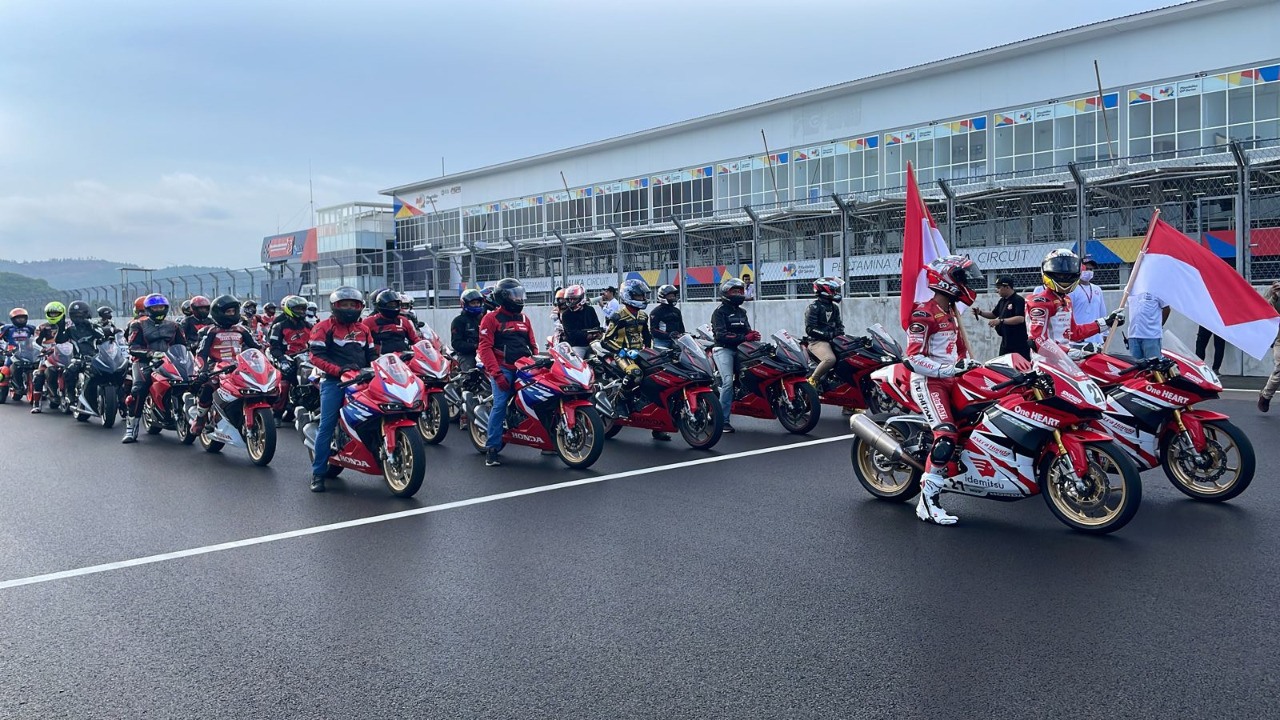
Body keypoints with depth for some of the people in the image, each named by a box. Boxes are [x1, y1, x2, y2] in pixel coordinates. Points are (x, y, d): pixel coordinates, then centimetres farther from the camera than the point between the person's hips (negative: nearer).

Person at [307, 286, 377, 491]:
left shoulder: (363, 329, 21)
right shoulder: (324, 327, 3)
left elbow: (371, 355, 24)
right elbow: (316, 356, -6)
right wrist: (339, 370, -18)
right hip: (334, 381, -5)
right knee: (326, 426, -8)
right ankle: (318, 473, -1)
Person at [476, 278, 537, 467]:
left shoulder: (524, 318, 20)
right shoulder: (492, 318, 1)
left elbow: (532, 344, 23)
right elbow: (485, 347, -8)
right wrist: (496, 373, -17)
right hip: (503, 369, -6)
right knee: (500, 405, -17)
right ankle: (491, 448, -13)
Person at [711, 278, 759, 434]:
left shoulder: (741, 312, 21)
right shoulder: (720, 312, -4)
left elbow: (747, 330, 16)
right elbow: (721, 335, -16)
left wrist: (753, 335, -9)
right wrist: (744, 337, -24)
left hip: (740, 349, 8)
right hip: (724, 349, -8)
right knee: (728, 382, -20)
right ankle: (723, 420, -19)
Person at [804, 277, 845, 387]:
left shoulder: (834, 307, 16)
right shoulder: (814, 307, -9)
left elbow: (839, 324, 23)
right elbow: (810, 329, -16)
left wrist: (840, 334, 1)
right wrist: (828, 335, -20)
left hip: (833, 340, 9)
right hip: (817, 341, -8)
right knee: (830, 359, -34)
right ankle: (812, 381, -23)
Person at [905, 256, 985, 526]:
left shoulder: (951, 313, 18)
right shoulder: (923, 313, -12)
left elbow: (960, 347, 28)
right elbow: (914, 357, -19)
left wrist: (970, 364, 11)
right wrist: (947, 369, -27)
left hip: (950, 379, 10)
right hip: (928, 381, -10)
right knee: (946, 435, -24)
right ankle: (927, 502, -23)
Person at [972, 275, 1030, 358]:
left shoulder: (1018, 300, -12)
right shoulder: (1002, 301, 14)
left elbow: (1020, 318, -23)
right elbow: (994, 314, 24)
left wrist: (1000, 321, -26)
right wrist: (980, 313, 8)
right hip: (1005, 342, 9)